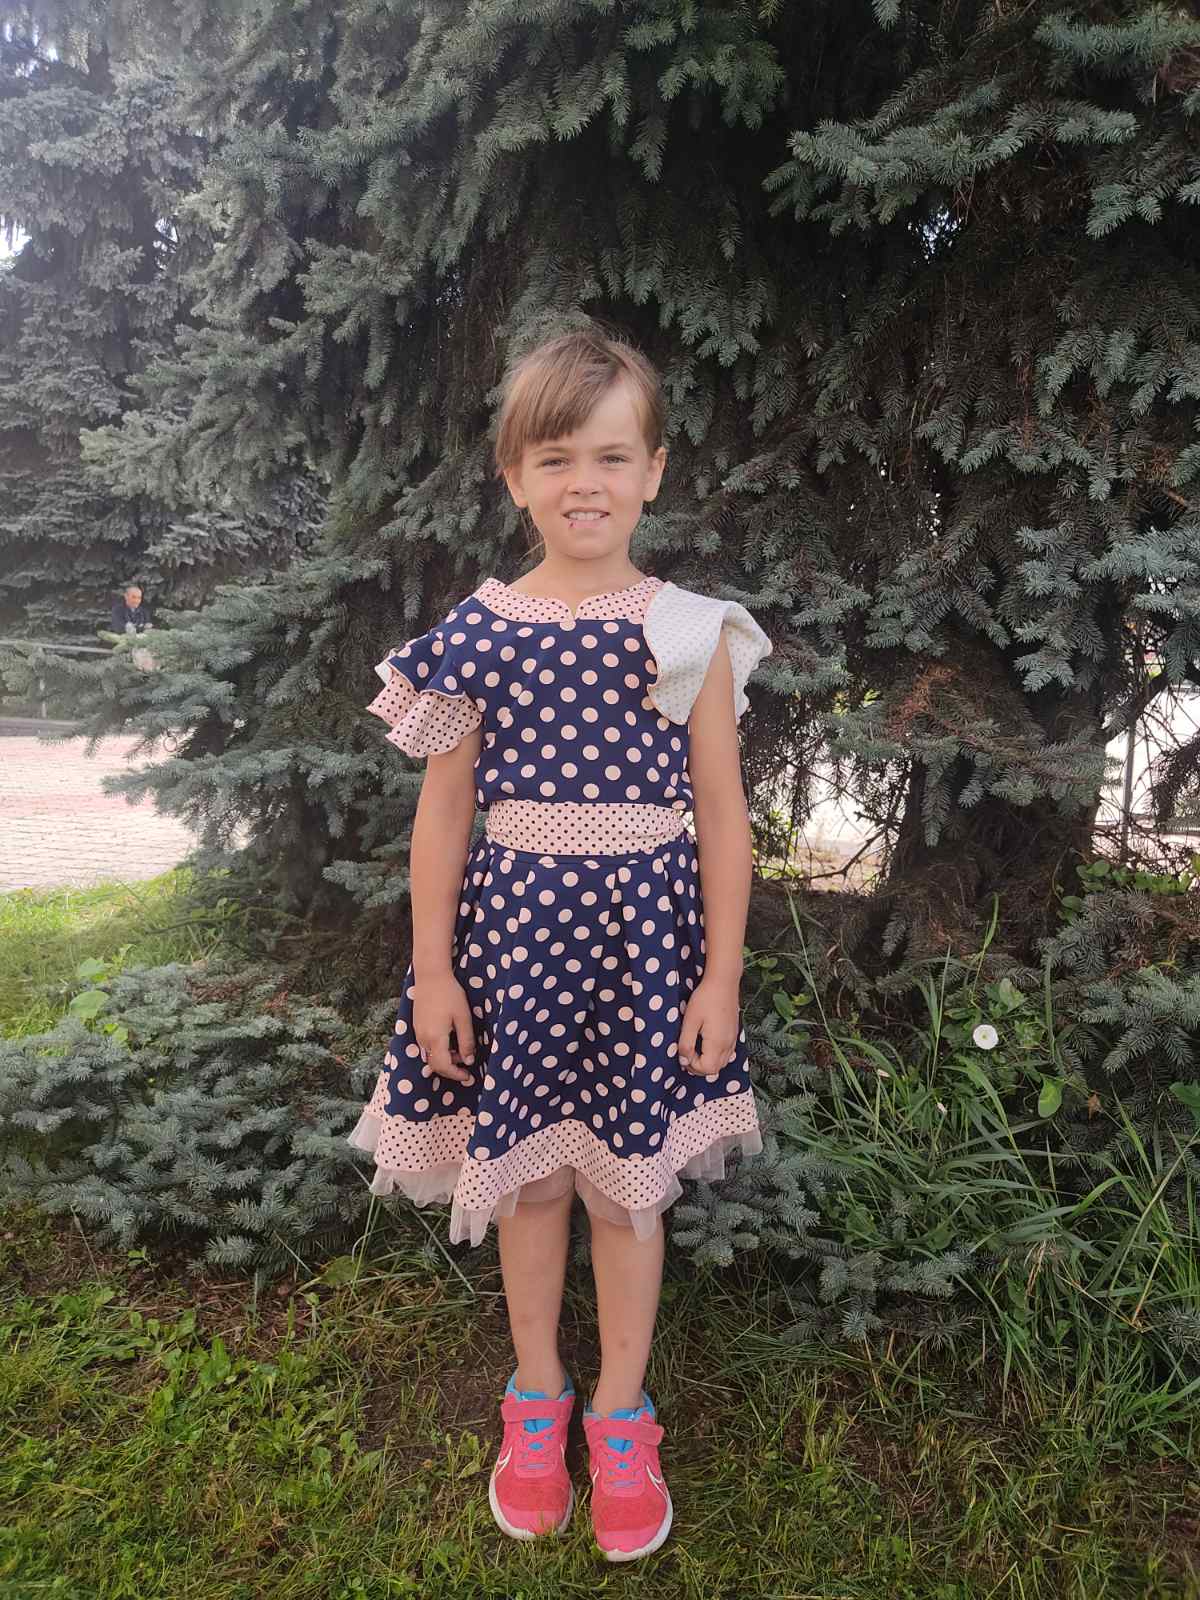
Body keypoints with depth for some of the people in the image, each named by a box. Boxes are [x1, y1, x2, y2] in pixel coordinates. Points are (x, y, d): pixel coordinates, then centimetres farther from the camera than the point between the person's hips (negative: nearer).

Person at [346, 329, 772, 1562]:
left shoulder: (692, 632, -3)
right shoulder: (477, 630, -2)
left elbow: (720, 813, -1)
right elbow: (444, 810, 2)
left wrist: (720, 974, -2)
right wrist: (432, 968, 1)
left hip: (645, 927, 0)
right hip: (514, 922, 1)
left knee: (629, 1179, 12)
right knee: (527, 1171, 14)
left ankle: (620, 1414, 35)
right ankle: (536, 1396, 38)